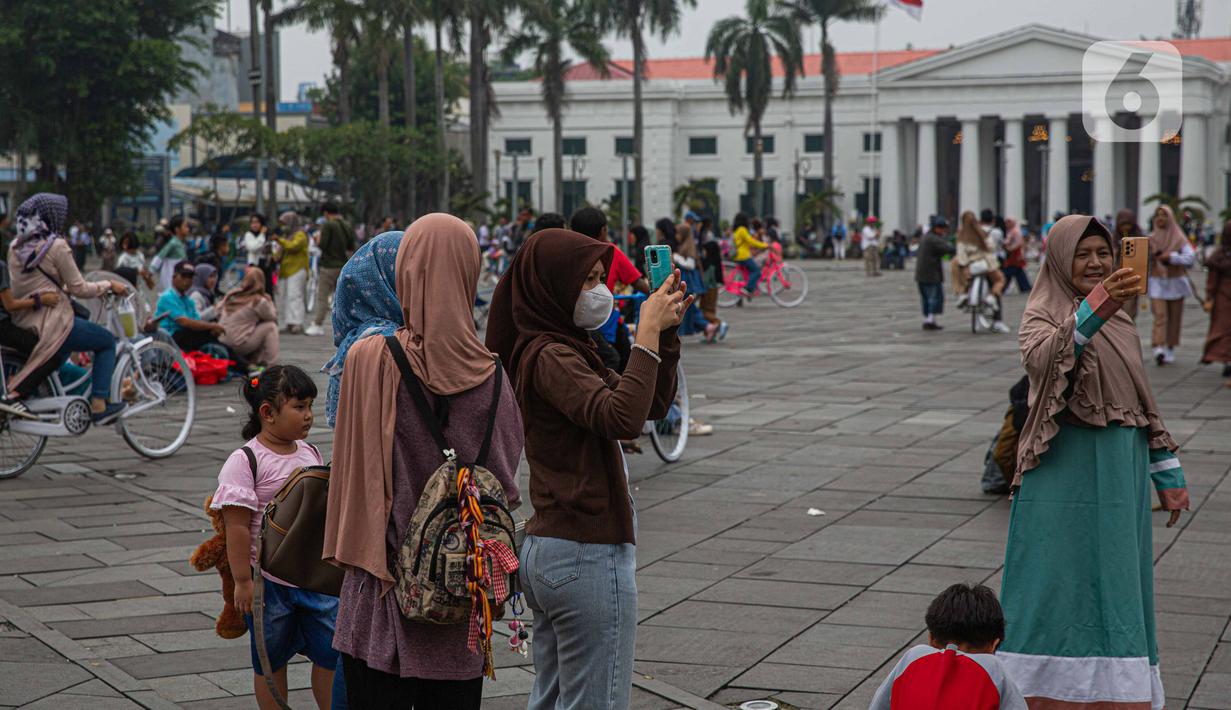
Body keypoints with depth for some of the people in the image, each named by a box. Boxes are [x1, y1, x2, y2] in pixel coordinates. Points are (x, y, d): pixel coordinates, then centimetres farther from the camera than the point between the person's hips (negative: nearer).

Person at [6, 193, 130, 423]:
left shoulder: (15, 247, 9)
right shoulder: (56, 246, -13)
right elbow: (78, 289, -10)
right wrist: (109, 285, 5)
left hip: (21, 322, 8)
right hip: (51, 323, -8)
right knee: (107, 341, 12)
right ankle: (99, 406, 4)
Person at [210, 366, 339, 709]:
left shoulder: (310, 453, 7)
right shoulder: (245, 461, -13)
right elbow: (237, 526, -14)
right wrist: (243, 581, -16)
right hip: (268, 581, -5)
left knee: (331, 654, 6)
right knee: (271, 661, 10)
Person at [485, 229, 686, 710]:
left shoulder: (557, 350, 14)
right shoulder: (550, 356, -15)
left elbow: (654, 405, 14)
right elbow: (622, 419, -32)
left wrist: (666, 331, 2)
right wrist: (647, 335, -25)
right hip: (589, 556, -10)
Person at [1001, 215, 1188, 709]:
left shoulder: (1120, 322, 14)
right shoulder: (1042, 314, -6)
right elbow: (1039, 357, -31)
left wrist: (1167, 473, 16)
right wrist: (1094, 308, -45)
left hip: (1119, 474, 6)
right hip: (1065, 472, -6)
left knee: (1116, 591, 9)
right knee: (1056, 583, -6)